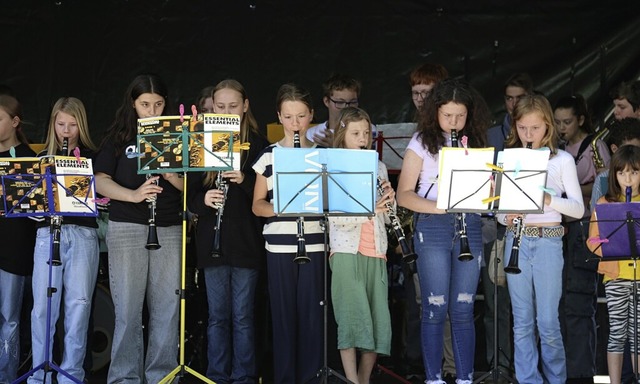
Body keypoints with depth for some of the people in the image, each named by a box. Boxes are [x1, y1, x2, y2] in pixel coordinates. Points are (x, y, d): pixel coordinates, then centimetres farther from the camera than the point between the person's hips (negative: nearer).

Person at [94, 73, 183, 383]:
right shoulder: (119, 137, 6)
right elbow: (100, 181, -4)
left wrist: (170, 175, -15)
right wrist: (134, 195, -20)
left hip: (169, 229, 2)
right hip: (127, 228, -2)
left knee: (167, 307, 2)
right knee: (128, 309, -1)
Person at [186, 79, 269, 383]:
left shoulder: (258, 145, 1)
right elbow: (190, 193, 7)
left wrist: (244, 180, -20)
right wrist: (204, 200, -15)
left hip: (246, 240, -2)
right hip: (212, 241, 2)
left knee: (243, 316, 4)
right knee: (217, 315, 8)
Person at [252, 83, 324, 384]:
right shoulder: (268, 156, 5)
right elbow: (257, 206, 6)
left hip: (314, 245, 0)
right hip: (279, 246, 0)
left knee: (312, 313, 1)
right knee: (283, 313, 3)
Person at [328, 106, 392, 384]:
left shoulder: (378, 167, 15)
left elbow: (386, 217, 16)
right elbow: (334, 216, -10)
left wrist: (389, 199, -5)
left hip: (376, 252, 5)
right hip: (347, 251, -4)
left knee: (378, 320, 3)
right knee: (352, 319, -8)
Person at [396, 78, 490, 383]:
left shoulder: (476, 142, 11)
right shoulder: (422, 142, 2)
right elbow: (404, 195, -4)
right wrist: (439, 207, -19)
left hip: (469, 227, 3)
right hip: (433, 228, -3)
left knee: (463, 310, 5)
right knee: (435, 309, -1)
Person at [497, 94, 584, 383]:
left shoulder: (562, 160, 1)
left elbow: (578, 209, -2)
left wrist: (549, 199, -19)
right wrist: (506, 217, -12)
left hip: (548, 241, -3)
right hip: (517, 241, 3)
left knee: (547, 321, 0)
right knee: (522, 321, 6)